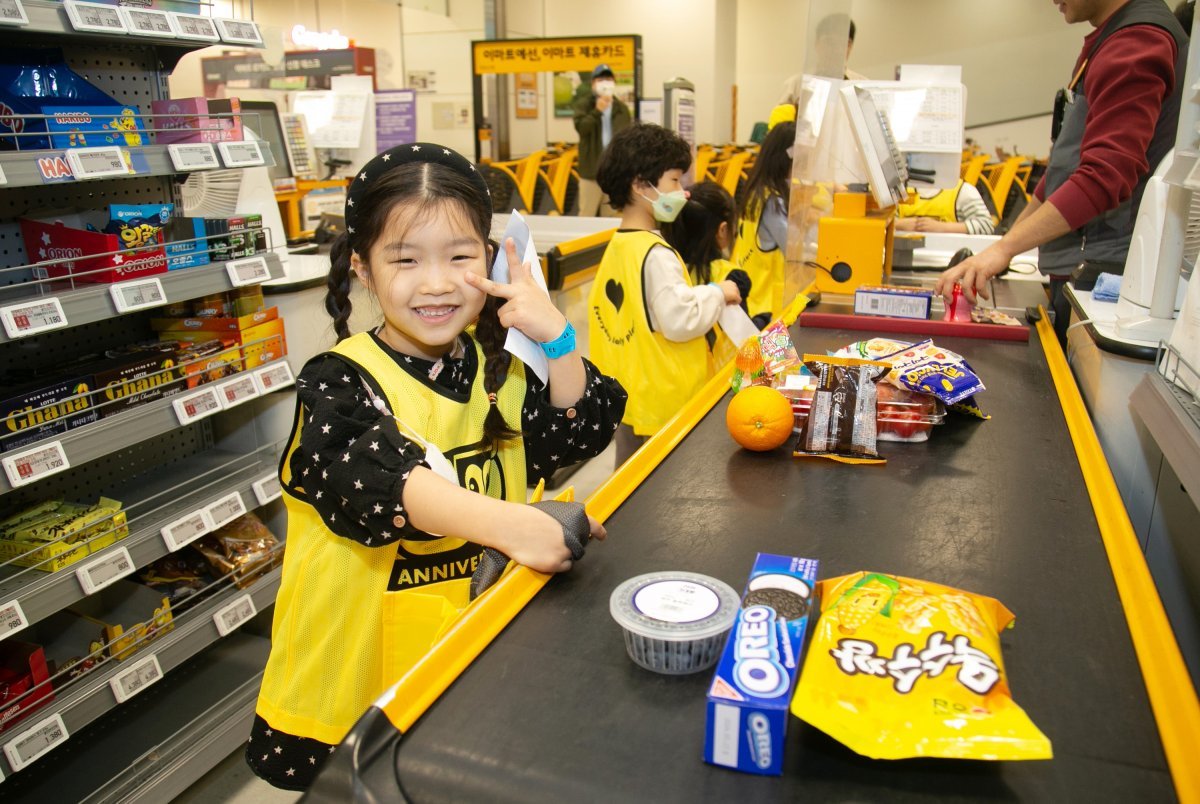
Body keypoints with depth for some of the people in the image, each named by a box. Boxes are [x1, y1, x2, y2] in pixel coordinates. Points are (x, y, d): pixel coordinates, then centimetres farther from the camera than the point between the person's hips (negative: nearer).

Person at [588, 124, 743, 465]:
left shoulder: (616, 246, 6)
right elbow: (680, 320, -25)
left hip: (626, 396, 9)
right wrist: (718, 293, -10)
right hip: (665, 403, -9)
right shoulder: (655, 254, -21)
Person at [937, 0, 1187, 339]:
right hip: (1078, 269, 9)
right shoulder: (1110, 40, 17)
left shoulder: (1139, 41, -15)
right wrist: (1007, 240, 20)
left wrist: (1005, 248, -31)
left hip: (1102, 272, -9)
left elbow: (1105, 177, -26)